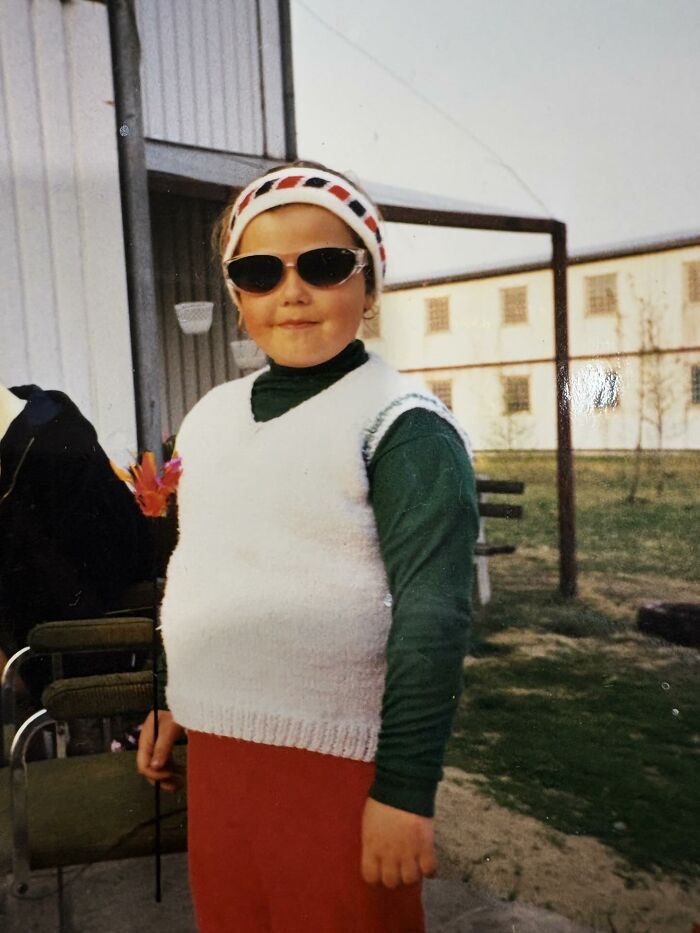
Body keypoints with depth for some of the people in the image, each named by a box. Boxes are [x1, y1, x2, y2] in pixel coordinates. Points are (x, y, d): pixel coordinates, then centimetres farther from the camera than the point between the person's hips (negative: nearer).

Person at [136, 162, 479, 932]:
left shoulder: (404, 425, -14)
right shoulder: (210, 415, 7)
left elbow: (433, 618, -18)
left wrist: (404, 788, -18)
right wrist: (166, 701, 17)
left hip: (340, 762, -6)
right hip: (214, 747, 7)